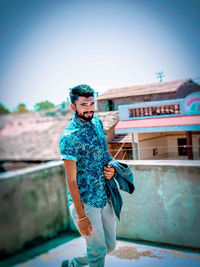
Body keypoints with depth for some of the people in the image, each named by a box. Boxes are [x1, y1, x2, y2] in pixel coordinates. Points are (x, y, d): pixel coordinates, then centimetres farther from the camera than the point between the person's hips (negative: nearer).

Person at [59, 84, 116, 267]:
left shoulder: (97, 122, 4)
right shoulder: (69, 137, -19)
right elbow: (71, 180, -18)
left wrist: (111, 168, -3)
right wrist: (81, 216, -17)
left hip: (105, 197, 8)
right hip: (85, 201, -7)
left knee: (110, 245, 18)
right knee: (99, 250, 6)